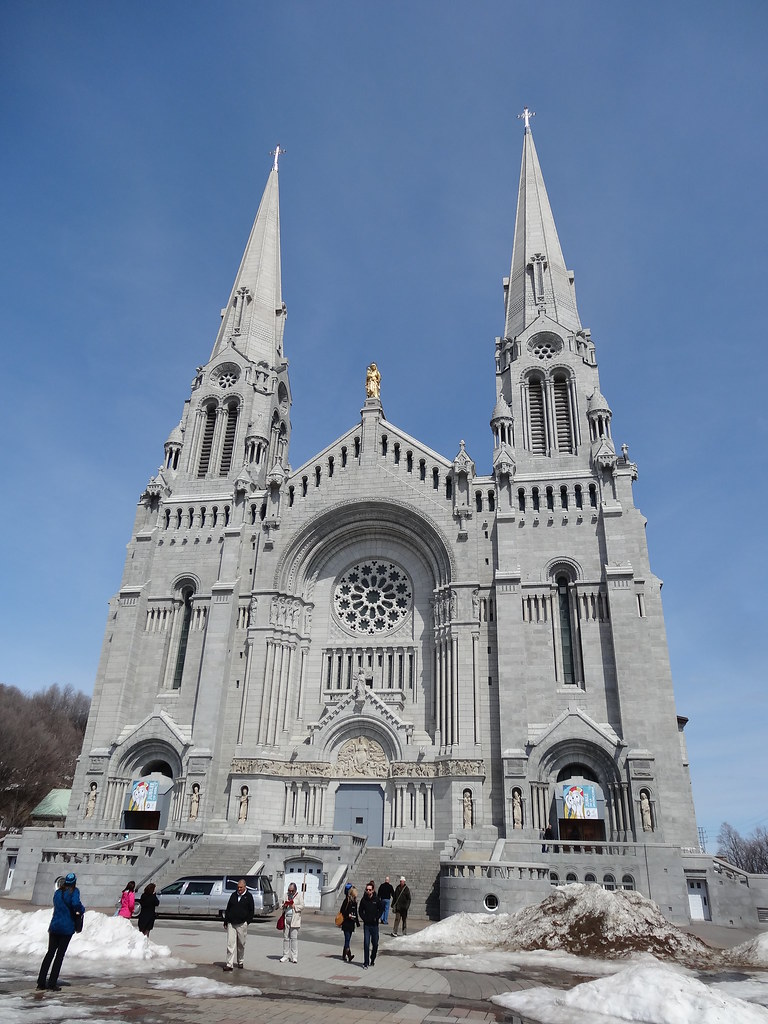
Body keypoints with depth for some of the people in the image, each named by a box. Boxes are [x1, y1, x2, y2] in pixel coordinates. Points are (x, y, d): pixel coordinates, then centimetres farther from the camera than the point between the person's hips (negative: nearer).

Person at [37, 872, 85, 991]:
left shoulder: (57, 892, 9)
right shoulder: (74, 891, -10)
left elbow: (57, 907, 13)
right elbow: (76, 904, -26)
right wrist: (82, 910, -6)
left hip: (54, 926, 5)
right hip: (67, 928, -5)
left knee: (50, 953, 13)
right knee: (60, 954, 4)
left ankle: (41, 982, 11)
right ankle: (52, 983, 4)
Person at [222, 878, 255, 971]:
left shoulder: (248, 896, 0)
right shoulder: (233, 895, 9)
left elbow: (251, 910, 2)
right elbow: (228, 908, 13)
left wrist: (248, 921, -5)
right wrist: (226, 921, 9)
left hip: (242, 924, -2)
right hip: (231, 924, 2)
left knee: (241, 945, 8)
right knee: (230, 944, -5)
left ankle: (240, 962, 25)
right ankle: (229, 964, -3)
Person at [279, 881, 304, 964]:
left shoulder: (299, 895, 3)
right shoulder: (286, 895, 14)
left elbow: (302, 906, -1)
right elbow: (282, 905, 16)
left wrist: (294, 906, -14)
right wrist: (284, 905, -6)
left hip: (294, 919, -4)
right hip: (286, 918, 4)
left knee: (294, 938, -6)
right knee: (285, 938, 5)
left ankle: (294, 957, -1)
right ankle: (285, 955, 14)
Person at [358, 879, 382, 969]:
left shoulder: (377, 899, -6)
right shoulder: (364, 899, -3)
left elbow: (381, 910, 3)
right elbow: (360, 911, 8)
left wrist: (376, 918, -8)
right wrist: (364, 918, -4)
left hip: (374, 925, 0)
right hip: (366, 925, 0)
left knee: (375, 944, 10)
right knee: (366, 944, -4)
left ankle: (373, 959, 33)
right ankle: (366, 963, 4)